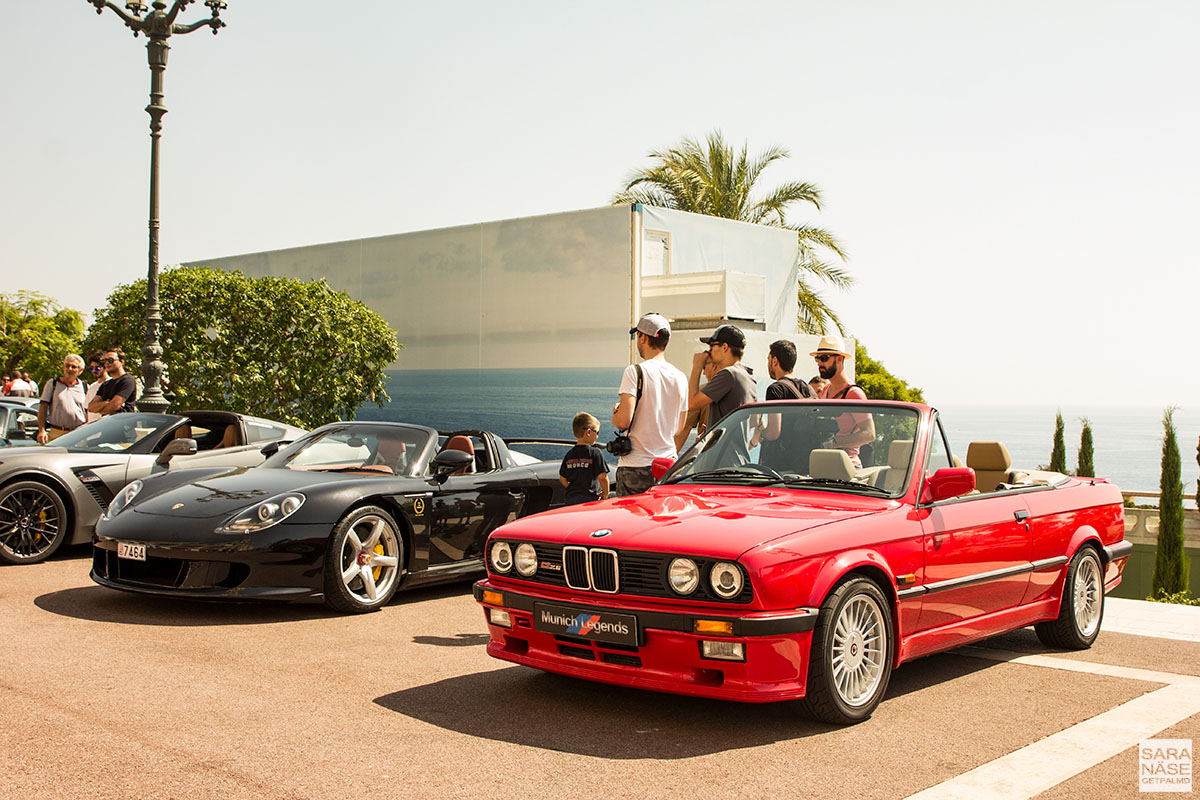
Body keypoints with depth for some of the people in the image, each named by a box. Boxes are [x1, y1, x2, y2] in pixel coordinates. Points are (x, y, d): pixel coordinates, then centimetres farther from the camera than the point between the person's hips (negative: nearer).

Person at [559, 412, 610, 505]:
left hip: (569, 500, 6)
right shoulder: (595, 453, -7)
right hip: (589, 499, -6)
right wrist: (605, 494, 2)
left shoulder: (569, 454, 10)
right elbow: (602, 477, -12)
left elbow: (562, 479, 15)